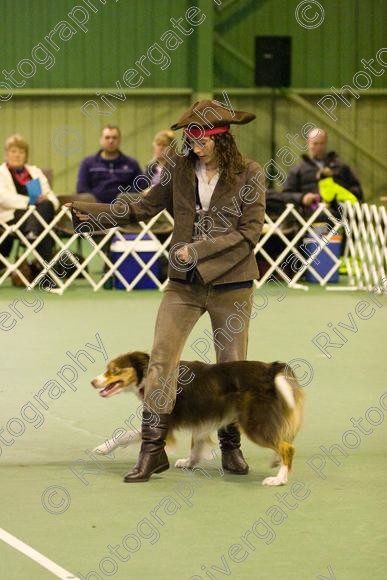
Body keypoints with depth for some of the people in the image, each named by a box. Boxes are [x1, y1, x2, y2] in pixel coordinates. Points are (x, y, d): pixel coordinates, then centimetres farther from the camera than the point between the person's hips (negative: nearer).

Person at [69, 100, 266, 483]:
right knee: (160, 359, -6)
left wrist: (199, 249, -18)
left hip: (231, 284, -2)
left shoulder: (248, 174, -7)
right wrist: (89, 213, -4)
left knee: (231, 366, 8)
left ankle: (231, 446, 25)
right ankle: (152, 450, -2)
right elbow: (143, 208, 6)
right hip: (184, 283, 2)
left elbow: (250, 232, -11)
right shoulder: (180, 168, 2)